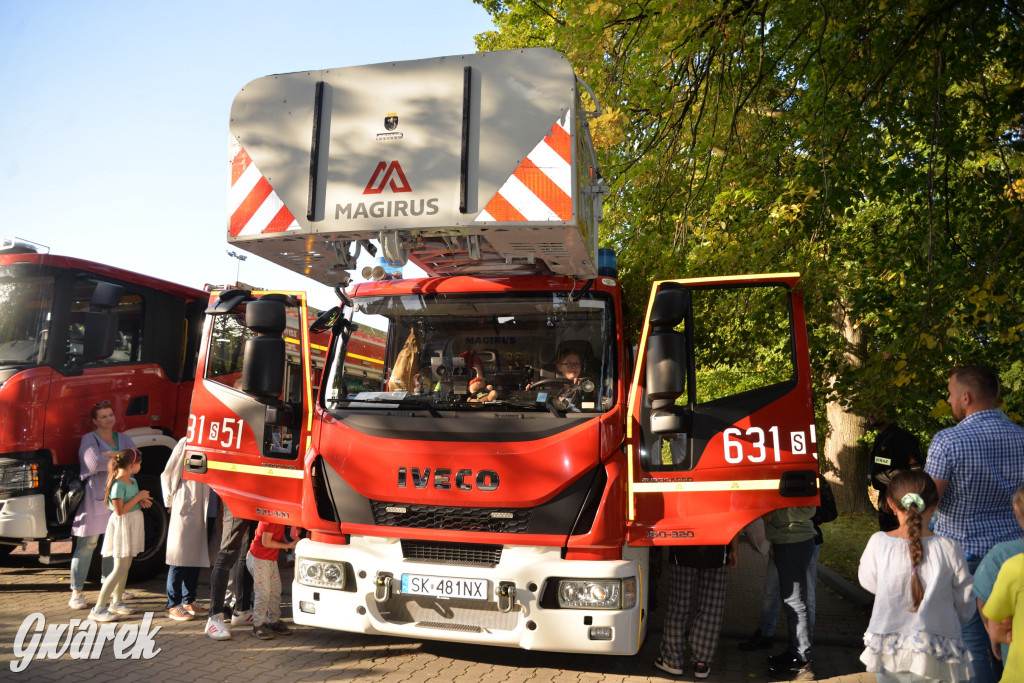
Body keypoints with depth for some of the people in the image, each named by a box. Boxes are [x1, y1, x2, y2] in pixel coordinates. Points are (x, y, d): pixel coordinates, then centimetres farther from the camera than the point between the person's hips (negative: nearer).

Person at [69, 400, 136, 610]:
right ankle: (77, 592, -1)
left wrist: (111, 454, -14)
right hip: (94, 497, -5)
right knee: (87, 544, -7)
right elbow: (94, 463, -18)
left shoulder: (122, 438, 14)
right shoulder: (89, 439, -2)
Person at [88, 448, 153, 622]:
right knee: (119, 569, -9)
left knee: (126, 565, 15)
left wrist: (141, 501, 4)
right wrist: (138, 497, -19)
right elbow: (119, 510, -23)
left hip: (133, 525, 9)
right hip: (122, 526, -9)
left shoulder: (133, 481, 8)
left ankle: (116, 602, 27)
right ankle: (98, 609, -3)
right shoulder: (118, 484, -20)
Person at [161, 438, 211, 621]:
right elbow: (168, 475, -6)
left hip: (201, 510, 6)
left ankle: (188, 601, 23)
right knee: (180, 557, 0)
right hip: (184, 509, -6)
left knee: (196, 555, 12)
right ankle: (173, 605, 10)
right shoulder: (186, 444, -9)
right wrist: (171, 502, 0)